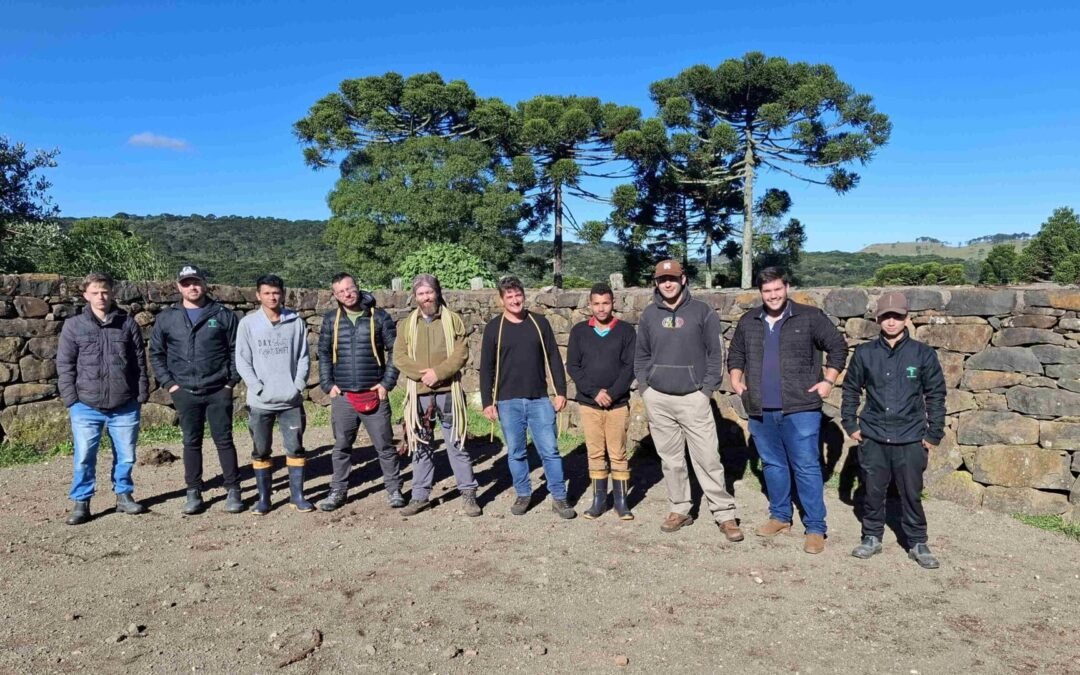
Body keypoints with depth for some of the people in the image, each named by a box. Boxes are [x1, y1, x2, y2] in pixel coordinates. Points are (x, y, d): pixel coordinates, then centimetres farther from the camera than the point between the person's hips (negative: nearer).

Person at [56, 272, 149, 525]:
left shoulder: (127, 323, 4)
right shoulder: (73, 326, 2)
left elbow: (140, 362, 6)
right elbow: (64, 365, 3)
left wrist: (142, 394, 2)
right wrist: (71, 399, -4)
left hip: (125, 406, 1)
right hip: (86, 406, -1)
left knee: (126, 456, 10)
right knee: (84, 458, 3)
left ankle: (124, 495, 28)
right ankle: (80, 502, 18)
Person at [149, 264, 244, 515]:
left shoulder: (222, 315, 0)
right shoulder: (167, 318, 4)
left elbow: (236, 349, 2)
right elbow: (156, 353, 10)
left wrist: (231, 380, -4)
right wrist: (168, 383, 1)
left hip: (218, 391, -1)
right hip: (185, 392, 2)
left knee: (224, 440, 3)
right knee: (191, 442, 9)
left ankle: (233, 490, 12)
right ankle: (193, 492, 19)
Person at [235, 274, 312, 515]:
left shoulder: (296, 322, 2)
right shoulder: (248, 323, 0)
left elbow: (304, 357, 5)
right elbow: (242, 361, -1)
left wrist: (297, 386, -6)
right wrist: (259, 388, -10)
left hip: (291, 400, 0)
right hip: (260, 401, 0)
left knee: (295, 448, 5)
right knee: (260, 451, 8)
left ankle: (297, 495, 15)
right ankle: (263, 498, 18)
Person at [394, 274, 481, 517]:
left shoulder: (453, 320, 4)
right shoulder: (406, 324, 8)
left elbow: (461, 353, -5)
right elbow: (399, 357, 0)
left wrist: (438, 372, -17)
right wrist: (422, 373, -15)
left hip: (448, 391, -2)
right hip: (419, 393, 2)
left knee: (457, 443, 1)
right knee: (421, 446, 10)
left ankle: (468, 493, 10)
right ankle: (420, 495, 19)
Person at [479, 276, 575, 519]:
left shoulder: (539, 323, 4)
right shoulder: (493, 328, 1)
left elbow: (553, 359, 6)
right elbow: (487, 368, 2)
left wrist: (561, 391, 0)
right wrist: (487, 402, -2)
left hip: (539, 400, 0)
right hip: (508, 402, 0)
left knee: (550, 451, 0)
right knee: (516, 453, 9)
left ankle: (559, 498, 11)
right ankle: (523, 495, 25)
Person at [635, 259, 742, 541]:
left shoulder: (702, 312, -2)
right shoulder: (649, 315, 7)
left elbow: (716, 353, 0)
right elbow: (641, 356, 15)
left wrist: (708, 389, -5)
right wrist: (644, 388, 6)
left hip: (693, 398, -3)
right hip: (658, 399, 3)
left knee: (708, 459, -4)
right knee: (670, 459, 10)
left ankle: (725, 515, 5)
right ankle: (680, 510, 21)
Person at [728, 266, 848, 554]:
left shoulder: (810, 317, -3)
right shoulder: (748, 322, 9)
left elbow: (838, 346, 2)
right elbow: (735, 354, 22)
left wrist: (828, 381, -5)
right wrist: (736, 380, 8)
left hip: (800, 409, -4)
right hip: (761, 410, 5)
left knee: (806, 467, -3)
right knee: (772, 465, 14)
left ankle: (815, 528, 6)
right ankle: (780, 517, 29)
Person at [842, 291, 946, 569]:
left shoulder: (923, 354, -3)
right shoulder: (864, 353, 1)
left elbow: (936, 395, 2)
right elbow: (851, 390, 11)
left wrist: (934, 434, 1)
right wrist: (850, 425, 6)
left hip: (910, 439, -1)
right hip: (873, 438, 1)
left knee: (911, 493, 5)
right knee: (872, 491, 10)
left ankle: (917, 543, 21)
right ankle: (872, 538, 26)